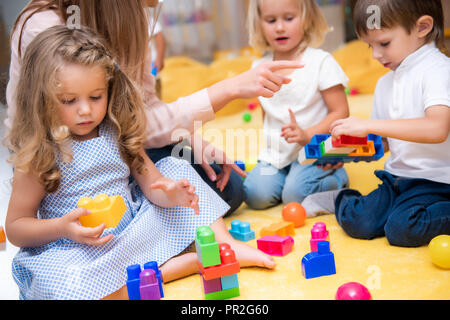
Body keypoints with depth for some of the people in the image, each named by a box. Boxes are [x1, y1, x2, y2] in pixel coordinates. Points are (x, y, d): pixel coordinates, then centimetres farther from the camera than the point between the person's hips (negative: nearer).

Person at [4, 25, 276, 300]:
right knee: (64, 285, -39)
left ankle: (224, 243, -5)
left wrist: (171, 192, -21)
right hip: (78, 251, -5)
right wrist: (63, 227, -28)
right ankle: (181, 264, -27)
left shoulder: (118, 133, 2)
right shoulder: (40, 155, -12)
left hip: (137, 232, 5)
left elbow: (152, 183, 4)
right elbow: (15, 228, -8)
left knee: (176, 168, 6)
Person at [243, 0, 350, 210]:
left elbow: (340, 112, -10)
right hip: (276, 153, 4)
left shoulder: (321, 62, -9)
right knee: (256, 195, -15)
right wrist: (271, 146, 9)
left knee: (295, 194, -24)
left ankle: (337, 178, 5)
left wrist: (306, 135, -23)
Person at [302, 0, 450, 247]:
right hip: (397, 176, 6)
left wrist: (368, 125, -30)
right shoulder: (385, 84, 13)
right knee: (356, 222, -13)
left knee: (402, 228, -30)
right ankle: (339, 200, 17)